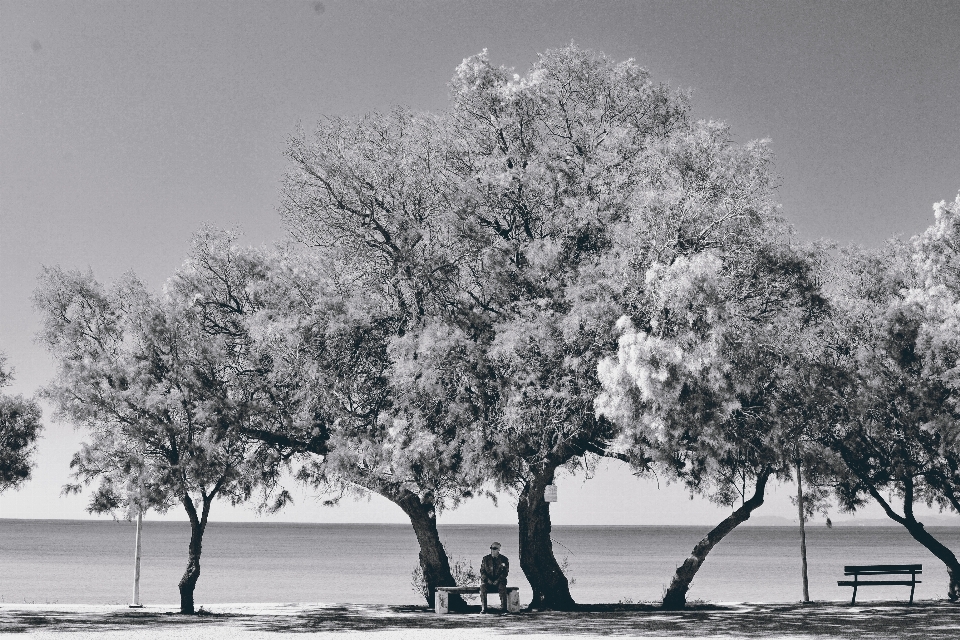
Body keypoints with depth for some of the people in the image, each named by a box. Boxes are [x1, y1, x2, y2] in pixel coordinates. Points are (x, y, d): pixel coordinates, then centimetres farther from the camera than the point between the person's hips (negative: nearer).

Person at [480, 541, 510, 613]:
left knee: (502, 586, -35)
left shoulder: (504, 559, 4)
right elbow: (482, 571, 5)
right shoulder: (485, 559, 8)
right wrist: (487, 579, -13)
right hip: (487, 581, 1)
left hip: (499, 581, -1)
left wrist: (498, 580, -15)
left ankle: (503, 607, -31)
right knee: (482, 586, -32)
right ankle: (483, 608, -32)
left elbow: (505, 572, 0)